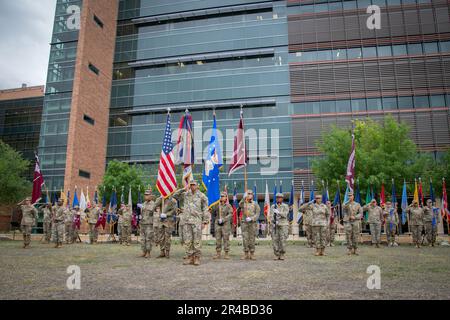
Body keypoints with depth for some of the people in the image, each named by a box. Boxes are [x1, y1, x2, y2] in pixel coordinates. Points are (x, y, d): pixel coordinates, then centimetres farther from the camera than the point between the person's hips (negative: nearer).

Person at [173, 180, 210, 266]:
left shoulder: (201, 196, 3)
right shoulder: (185, 195, 12)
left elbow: (205, 210, 2)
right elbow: (174, 195, 7)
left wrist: (205, 222, -4)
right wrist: (183, 189, -1)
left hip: (197, 222, -3)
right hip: (187, 221, 3)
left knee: (197, 241, -2)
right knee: (187, 241, 5)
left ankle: (197, 258, 6)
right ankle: (190, 257, 13)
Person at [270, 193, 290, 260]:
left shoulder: (285, 206, 0)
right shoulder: (273, 206, 9)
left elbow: (285, 215, -16)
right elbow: (271, 216, 1)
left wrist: (278, 212, -32)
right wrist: (273, 223, -15)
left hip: (283, 225, -2)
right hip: (275, 226, 2)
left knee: (283, 241, -6)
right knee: (275, 240, -2)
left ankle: (282, 255, 7)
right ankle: (277, 255, 7)